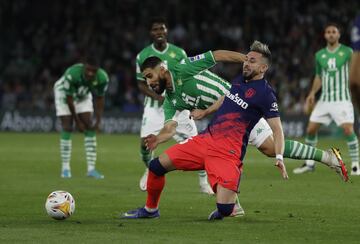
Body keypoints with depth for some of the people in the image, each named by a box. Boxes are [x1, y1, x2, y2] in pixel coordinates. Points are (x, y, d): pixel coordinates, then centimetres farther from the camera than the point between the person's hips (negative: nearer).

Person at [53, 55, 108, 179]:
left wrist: (98, 121, -18)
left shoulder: (102, 78, -30)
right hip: (64, 92, -4)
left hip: (83, 95, 4)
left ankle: (91, 168, -5)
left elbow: (100, 99, -14)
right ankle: (65, 168, -5)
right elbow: (69, 99, -29)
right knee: (67, 128, -12)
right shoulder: (72, 75, -41)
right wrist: (77, 121, -22)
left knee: (90, 128, -7)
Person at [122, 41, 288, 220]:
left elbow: (277, 129, -9)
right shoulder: (240, 80, 15)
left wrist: (279, 157, -22)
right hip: (205, 139, 7)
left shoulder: (265, 94, -7)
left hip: (227, 153, -7)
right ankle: (150, 210, 26)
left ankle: (222, 211, 16)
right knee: (157, 165, 4)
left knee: (224, 209, -22)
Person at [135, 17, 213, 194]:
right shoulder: (143, 56, 0)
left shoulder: (179, 53, 0)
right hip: (154, 105, 0)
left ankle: (204, 180, 9)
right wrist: (157, 96, -14)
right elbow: (141, 84, 3)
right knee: (145, 142, -13)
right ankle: (150, 171, 18)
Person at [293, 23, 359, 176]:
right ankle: (309, 163, 17)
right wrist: (312, 93, 7)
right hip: (324, 99, 4)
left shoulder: (347, 52, -1)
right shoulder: (319, 55, 11)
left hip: (342, 99, -4)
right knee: (311, 129, 1)